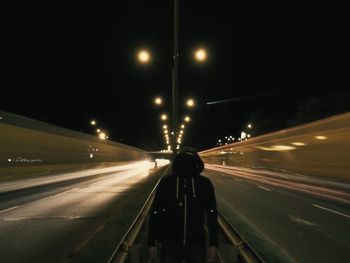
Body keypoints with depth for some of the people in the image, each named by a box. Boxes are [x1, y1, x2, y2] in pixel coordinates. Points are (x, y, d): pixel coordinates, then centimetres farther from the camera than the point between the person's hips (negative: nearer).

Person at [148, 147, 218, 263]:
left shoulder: (204, 183, -5)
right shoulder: (167, 182, -6)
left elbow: (212, 213, 1)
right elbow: (155, 212, -3)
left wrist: (213, 243, -1)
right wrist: (152, 242, -4)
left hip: (196, 241, 1)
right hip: (170, 241, 0)